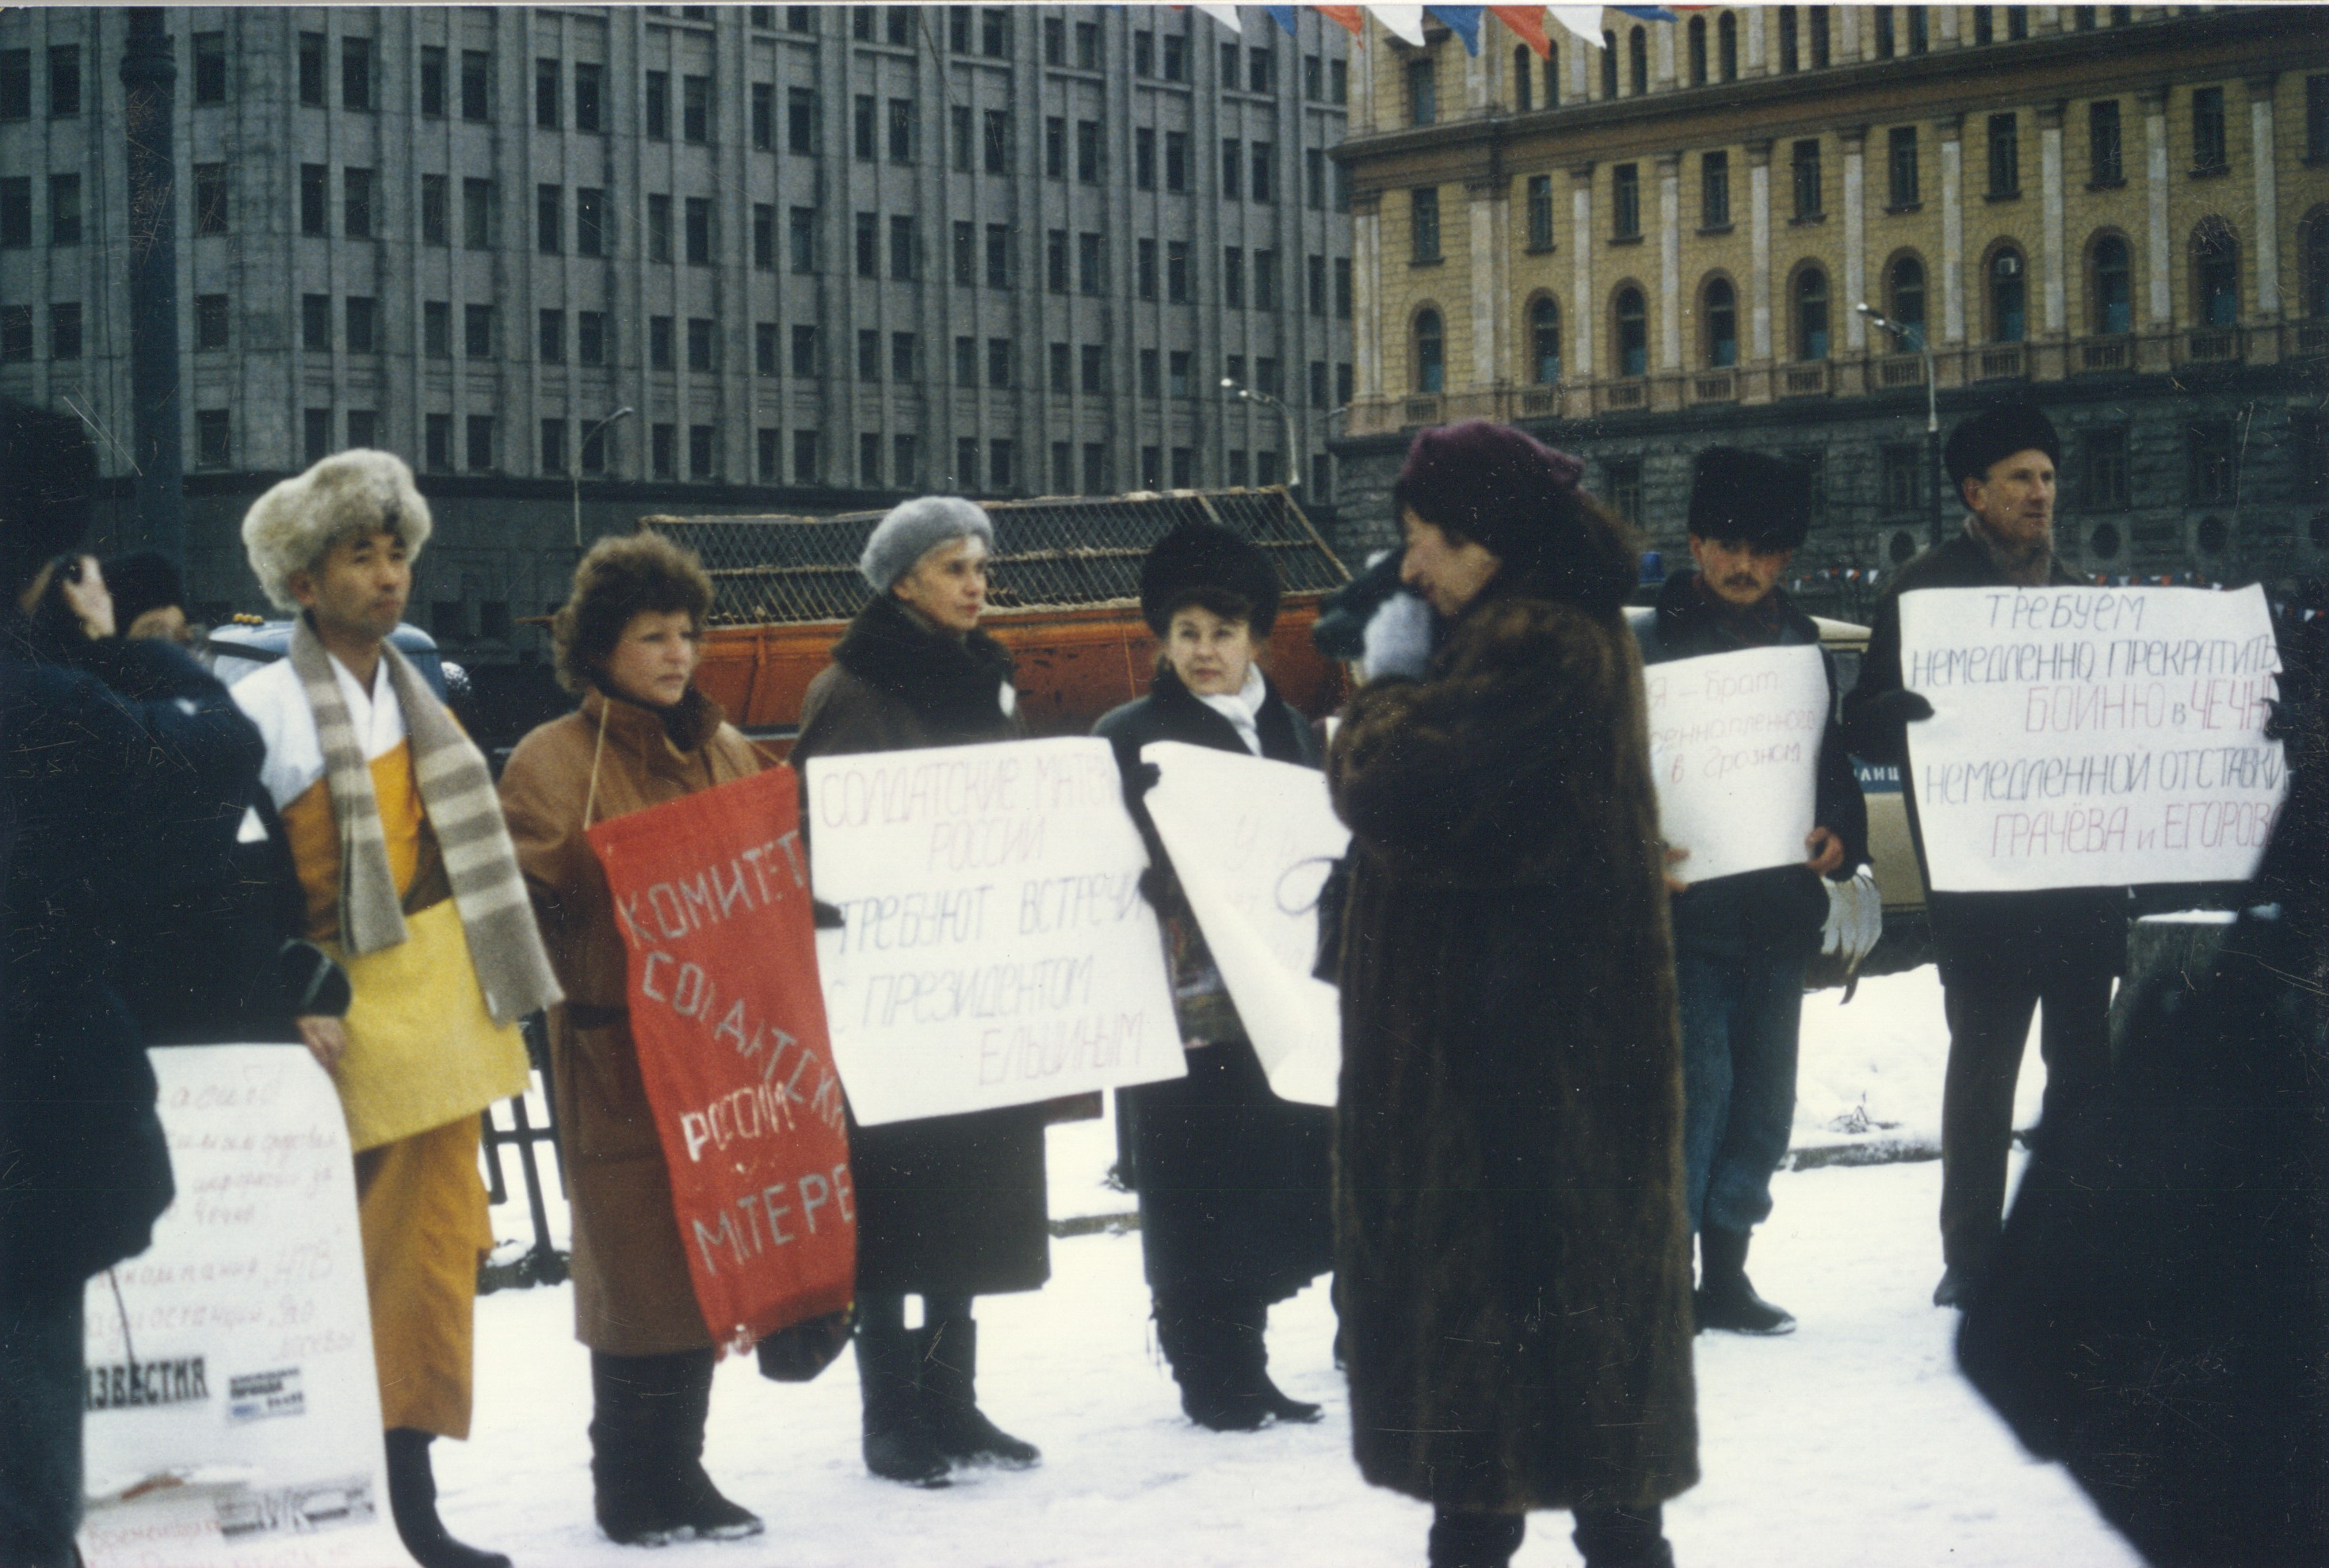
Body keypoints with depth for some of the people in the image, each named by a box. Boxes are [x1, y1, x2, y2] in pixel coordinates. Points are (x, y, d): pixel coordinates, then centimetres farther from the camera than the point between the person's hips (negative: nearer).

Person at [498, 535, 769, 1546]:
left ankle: (678, 1469, 20)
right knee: (635, 1264, -3)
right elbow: (527, 903, -10)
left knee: (706, 1260, 9)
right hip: (618, 1054, -6)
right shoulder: (553, 762, -3)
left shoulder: (725, 754, 15)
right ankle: (630, 1488, 8)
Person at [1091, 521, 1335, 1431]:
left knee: (1276, 1185, 6)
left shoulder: (1289, 734, 15)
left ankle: (1243, 1370, 17)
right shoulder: (1127, 739, 0)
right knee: (1194, 1201, -3)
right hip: (1180, 1008, -5)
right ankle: (1209, 1379, 5)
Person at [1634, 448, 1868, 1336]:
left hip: (1778, 905, 5)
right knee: (1696, 1087, -10)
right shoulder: (1653, 645, -2)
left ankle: (1724, 1271, 20)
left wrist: (1841, 837, -2)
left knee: (1763, 1098, 9)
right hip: (1687, 906, -5)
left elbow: (1832, 761, 16)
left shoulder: (1798, 642, 13)